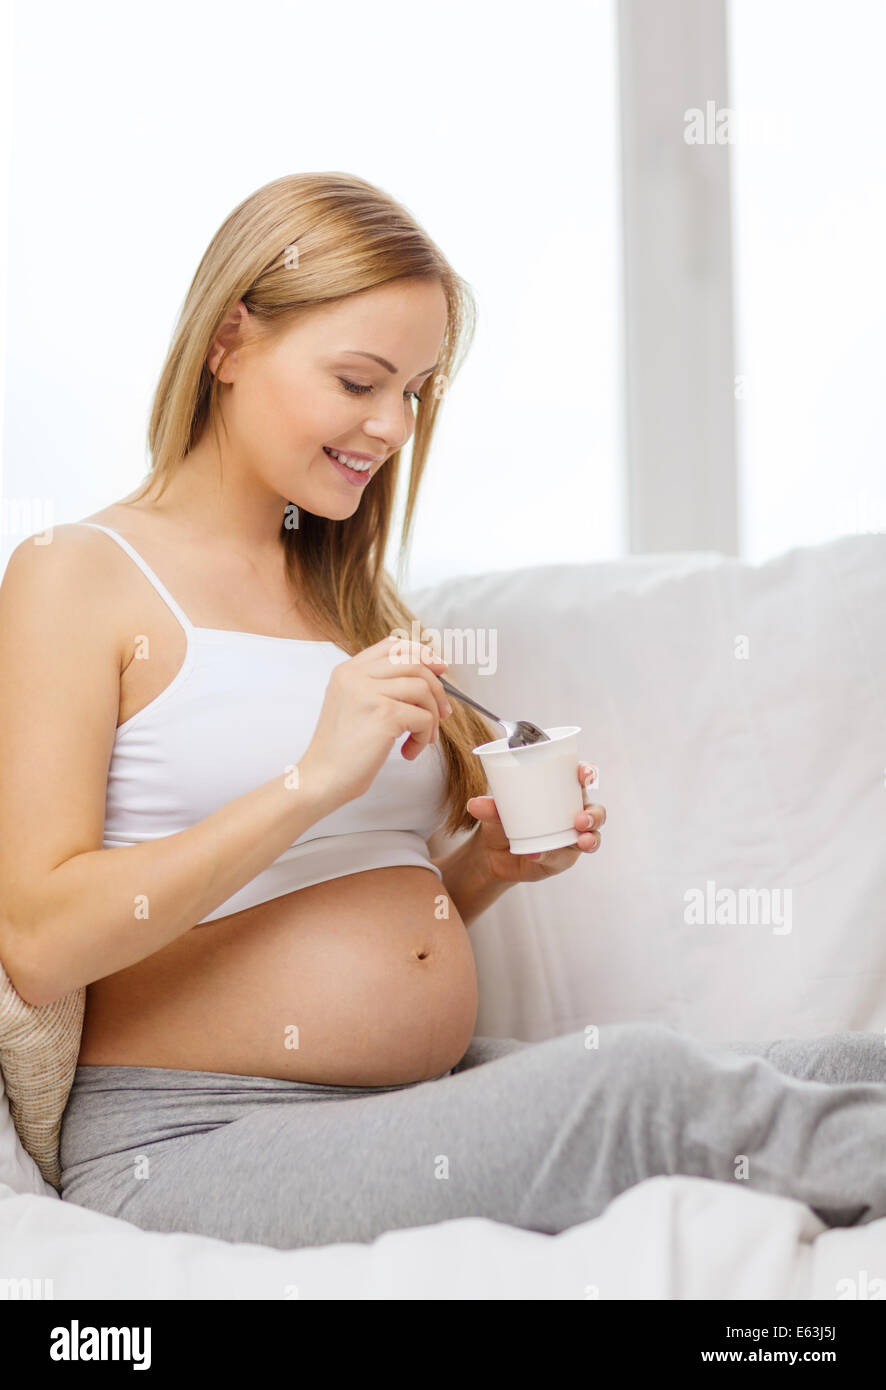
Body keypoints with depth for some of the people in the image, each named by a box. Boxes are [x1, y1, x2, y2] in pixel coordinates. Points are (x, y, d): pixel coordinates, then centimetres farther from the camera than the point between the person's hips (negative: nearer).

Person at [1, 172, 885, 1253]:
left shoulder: (348, 593, 20)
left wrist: (488, 866, 4)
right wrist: (314, 780, -18)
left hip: (435, 1103, 7)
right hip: (194, 1150, -6)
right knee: (643, 1082, -29)